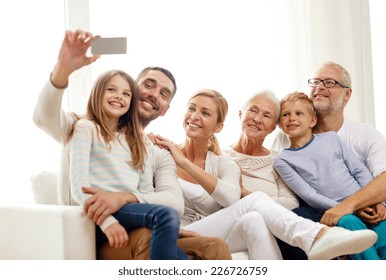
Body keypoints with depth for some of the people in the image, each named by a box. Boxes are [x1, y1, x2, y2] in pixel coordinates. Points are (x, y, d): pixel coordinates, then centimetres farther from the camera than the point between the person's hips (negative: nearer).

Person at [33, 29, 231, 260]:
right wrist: (63, 69, -30)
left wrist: (124, 197, -23)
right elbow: (44, 118, -11)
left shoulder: (160, 157, 19)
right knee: (147, 237, -37)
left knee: (215, 247, -25)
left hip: (145, 238, 3)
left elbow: (176, 203, -3)